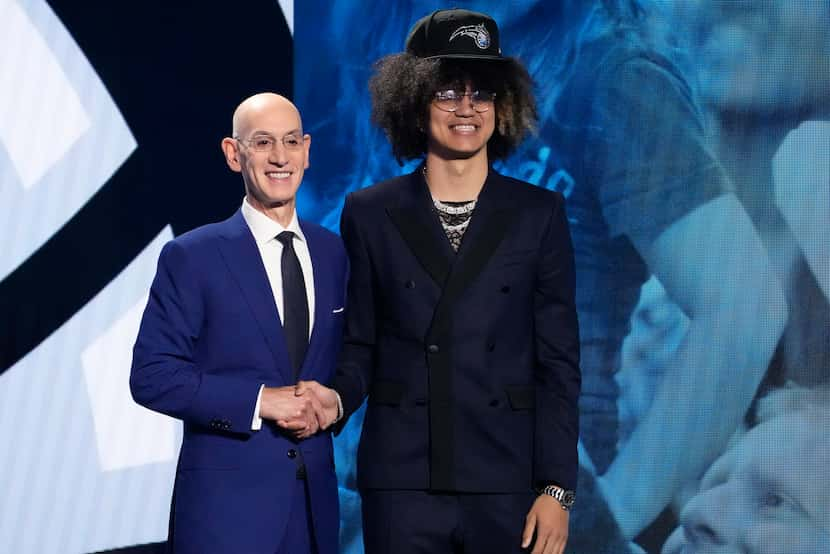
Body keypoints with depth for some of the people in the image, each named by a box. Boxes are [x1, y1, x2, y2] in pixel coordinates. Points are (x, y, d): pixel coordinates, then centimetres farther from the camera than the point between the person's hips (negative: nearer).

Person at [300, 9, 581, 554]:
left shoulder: (539, 214, 6)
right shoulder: (370, 214, 8)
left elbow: (558, 361, 3)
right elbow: (361, 344, 11)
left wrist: (557, 489, -3)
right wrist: (337, 397, -11)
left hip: (506, 486, 0)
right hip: (403, 483, 0)